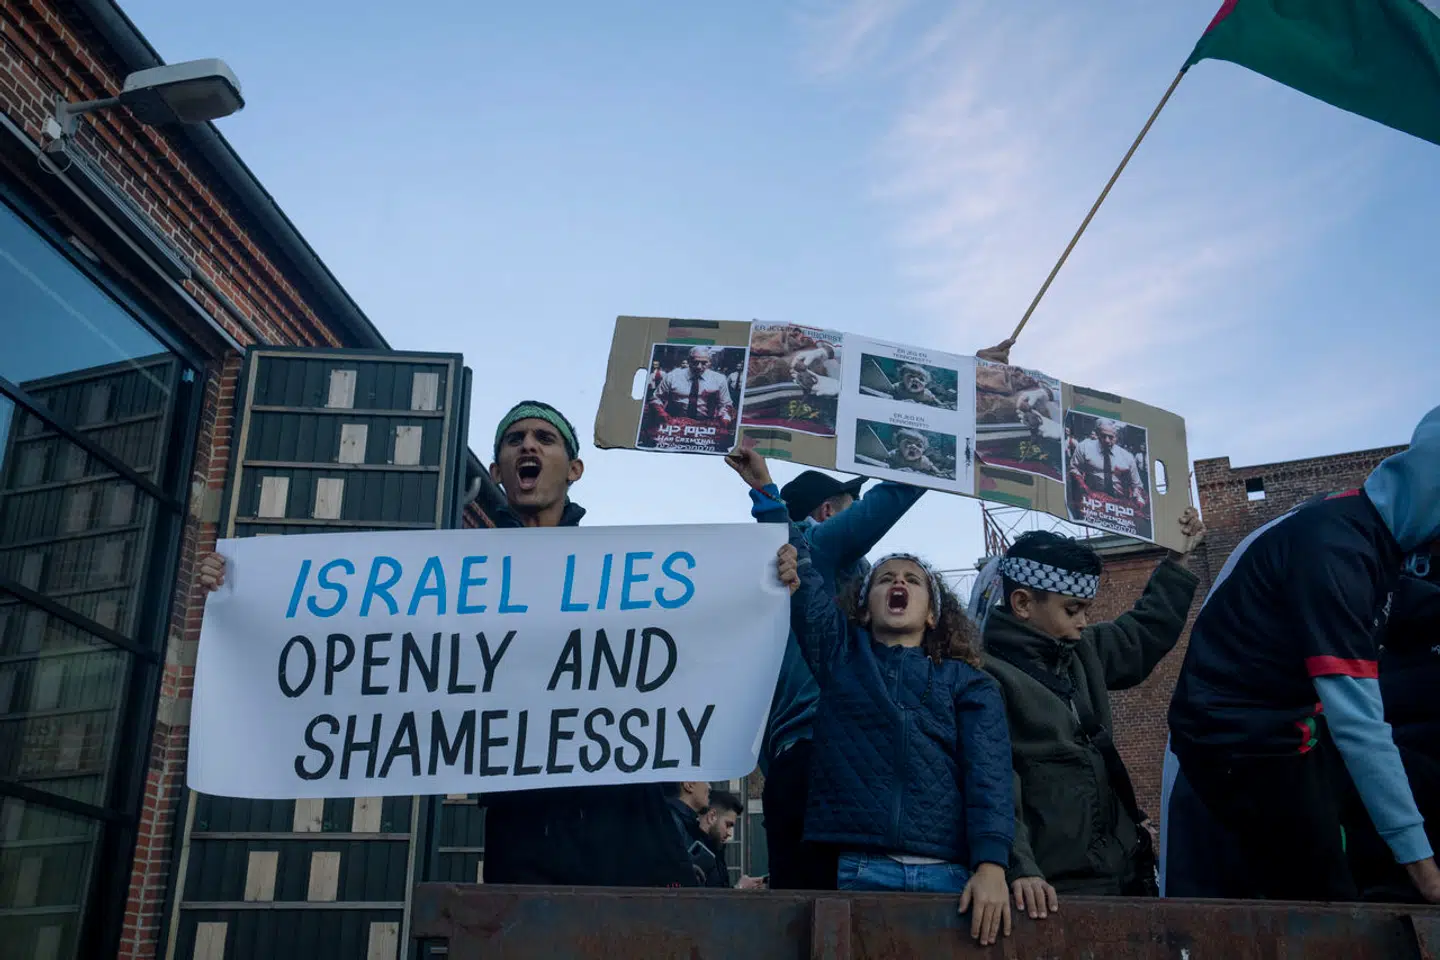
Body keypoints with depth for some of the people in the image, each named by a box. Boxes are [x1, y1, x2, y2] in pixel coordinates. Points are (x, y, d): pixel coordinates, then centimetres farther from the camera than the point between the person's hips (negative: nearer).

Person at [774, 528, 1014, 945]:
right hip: (852, 867, 0)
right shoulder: (839, 654, 17)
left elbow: (988, 774, -1)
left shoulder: (970, 684, 13)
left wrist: (991, 865, -15)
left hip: (945, 875, 1)